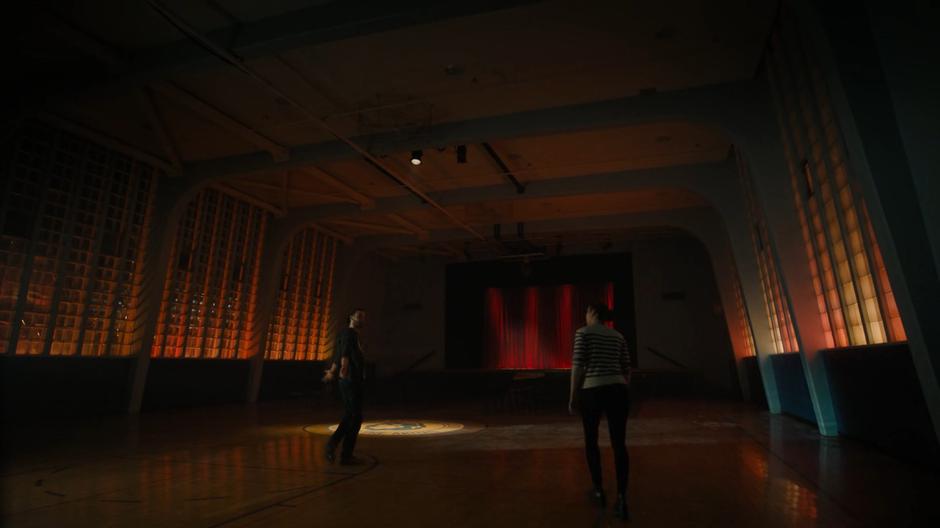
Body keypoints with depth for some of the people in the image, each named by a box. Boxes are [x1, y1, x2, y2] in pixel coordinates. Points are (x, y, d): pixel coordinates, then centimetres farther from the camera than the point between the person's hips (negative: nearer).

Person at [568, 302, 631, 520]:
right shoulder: (618, 336, 16)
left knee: (591, 439, 17)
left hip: (592, 392, -4)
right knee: (619, 445, 5)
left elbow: (578, 366, -8)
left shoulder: (583, 332, -2)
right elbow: (626, 369, 16)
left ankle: (599, 491, 24)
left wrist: (573, 396, -2)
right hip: (618, 391, 4)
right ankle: (621, 499, -8)